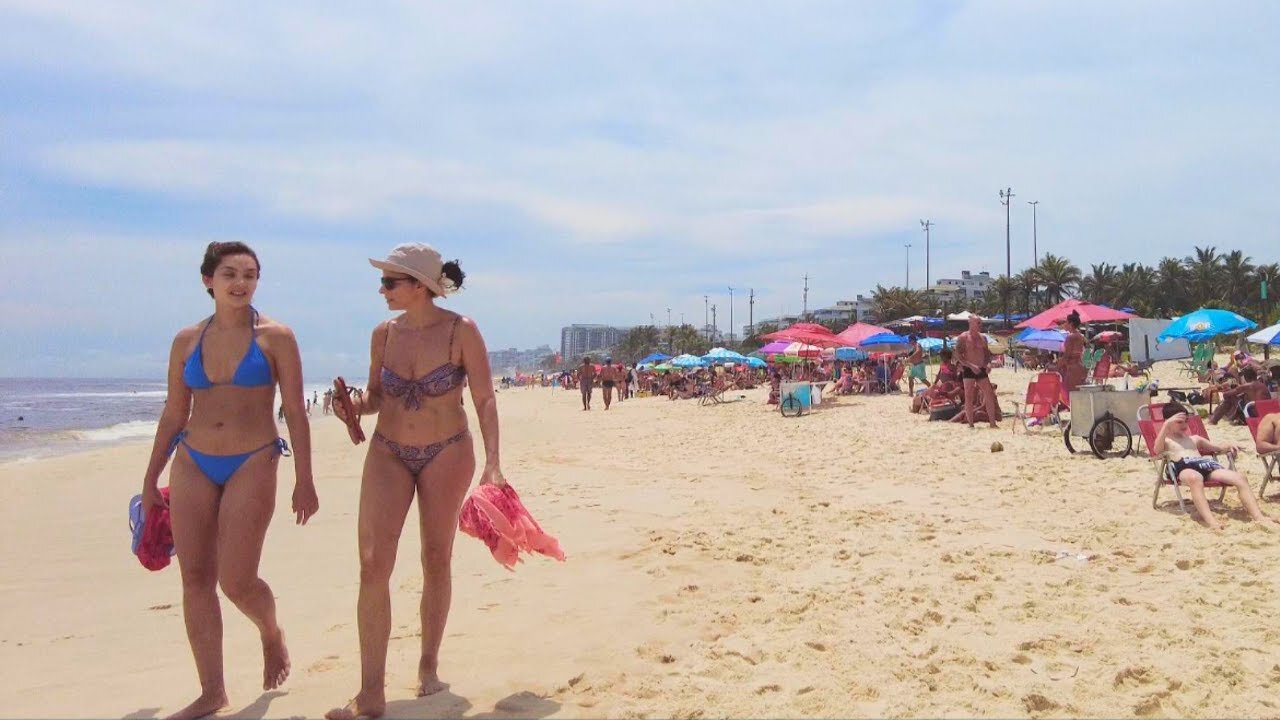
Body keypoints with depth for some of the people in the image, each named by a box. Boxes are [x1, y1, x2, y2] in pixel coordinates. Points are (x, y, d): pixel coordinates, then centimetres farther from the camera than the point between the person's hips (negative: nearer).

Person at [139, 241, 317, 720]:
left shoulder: (275, 337, -3)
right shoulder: (187, 341, 7)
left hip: (253, 464, -4)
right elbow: (173, 414, 14)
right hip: (193, 464, 4)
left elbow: (295, 412, -3)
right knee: (195, 580, 3)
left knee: (236, 581, -7)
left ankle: (272, 634, 28)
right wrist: (150, 480, 15)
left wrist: (304, 480, -6)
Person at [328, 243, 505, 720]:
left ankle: (429, 665, 28)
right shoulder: (384, 334, 0)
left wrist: (492, 461, -18)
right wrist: (354, 407, -11)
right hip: (388, 453, 3)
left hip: (446, 454, -3)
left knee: (437, 561, 9)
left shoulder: (461, 332, -11)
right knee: (373, 564, -8)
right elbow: (377, 395, 11)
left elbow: (484, 400, -10)